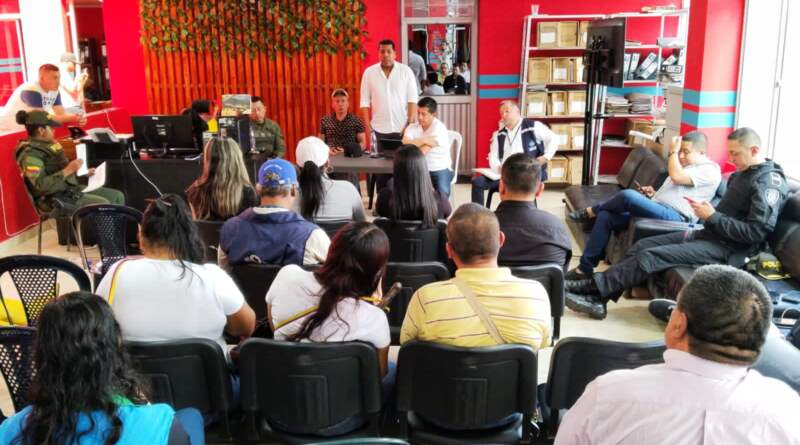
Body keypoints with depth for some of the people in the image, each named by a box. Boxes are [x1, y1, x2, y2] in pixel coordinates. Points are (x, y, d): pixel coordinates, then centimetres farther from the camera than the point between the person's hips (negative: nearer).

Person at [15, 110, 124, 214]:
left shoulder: (46, 145, 13)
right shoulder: (30, 154, -16)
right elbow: (41, 186, -26)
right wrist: (68, 170, -27)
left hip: (70, 189, 10)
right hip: (54, 199, -10)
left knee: (117, 196, 1)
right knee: (103, 204, -24)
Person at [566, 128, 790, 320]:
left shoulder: (769, 182, -15)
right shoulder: (744, 173, 14)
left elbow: (756, 233, -22)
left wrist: (712, 217, -20)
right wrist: (706, 210, 1)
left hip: (727, 249, -10)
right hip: (710, 234, 10)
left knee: (650, 257, -21)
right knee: (642, 245, -2)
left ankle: (592, 287, -14)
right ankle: (597, 297, -9)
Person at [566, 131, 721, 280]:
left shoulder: (710, 169, 0)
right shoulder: (685, 167, 29)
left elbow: (676, 177, -16)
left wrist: (672, 152, -2)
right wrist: (654, 194, 13)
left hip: (674, 216, -10)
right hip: (658, 211, 10)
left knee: (628, 195, -30)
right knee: (605, 216, -9)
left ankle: (591, 211, 2)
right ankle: (585, 268, -9)